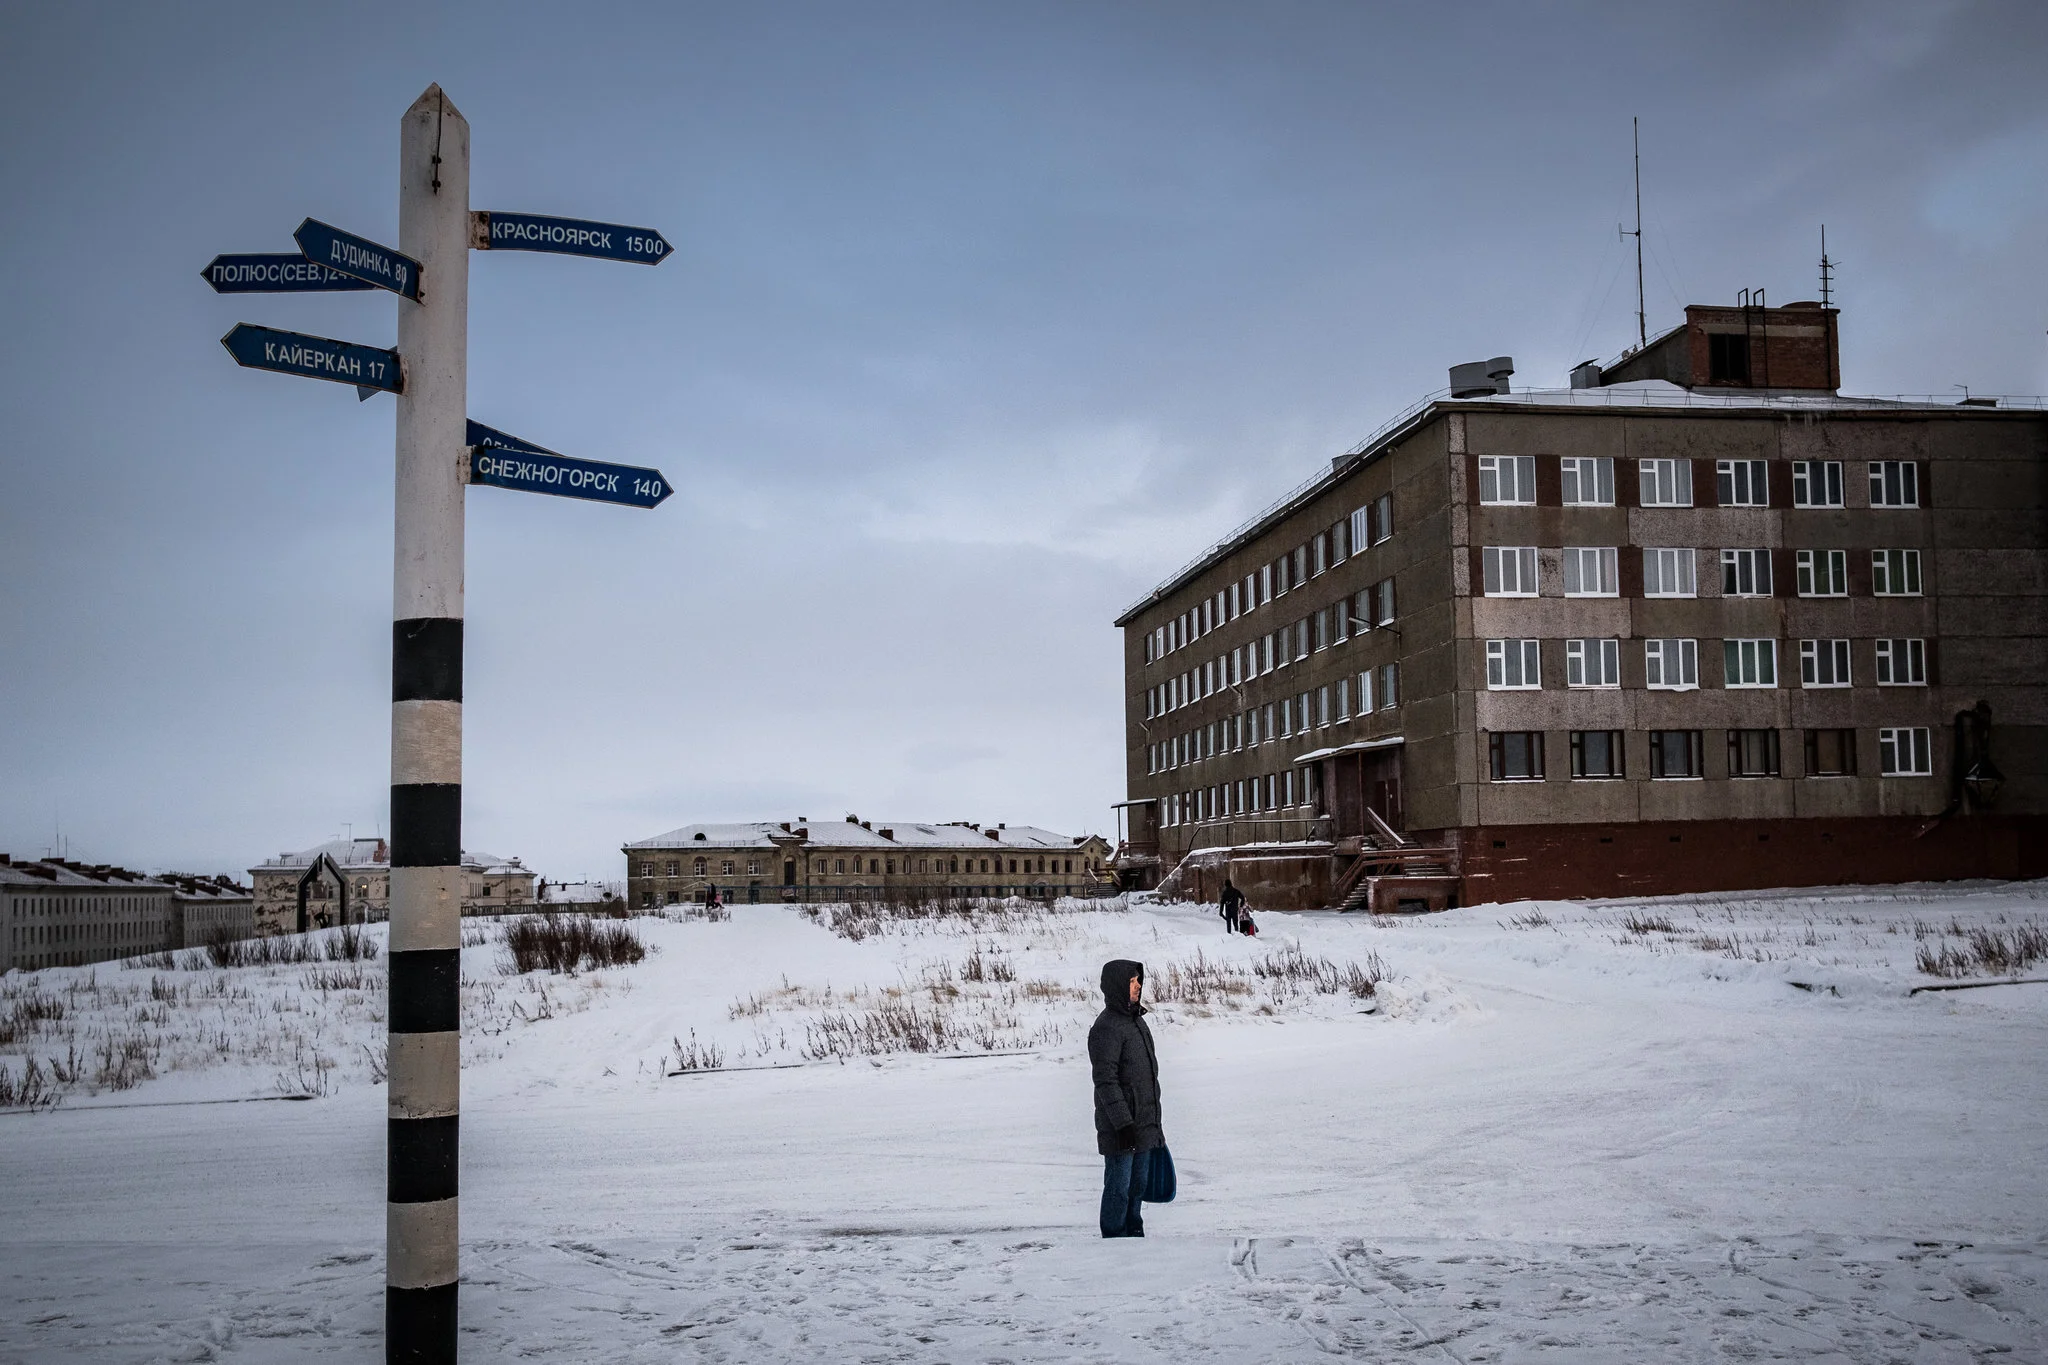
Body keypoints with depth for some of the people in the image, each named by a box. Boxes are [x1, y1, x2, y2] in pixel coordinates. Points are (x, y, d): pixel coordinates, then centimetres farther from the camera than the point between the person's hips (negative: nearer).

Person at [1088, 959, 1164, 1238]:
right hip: (1120, 1129, -9)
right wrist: (1123, 1123, -23)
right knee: (1119, 1187, -1)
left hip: (1144, 1125, 9)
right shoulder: (1106, 1027, -17)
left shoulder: (1136, 1020, 14)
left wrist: (1153, 1119, 23)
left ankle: (1135, 1234, 26)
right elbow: (1105, 1081, -20)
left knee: (1138, 1184, 16)